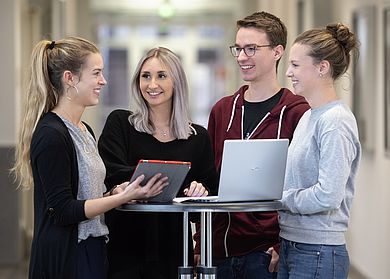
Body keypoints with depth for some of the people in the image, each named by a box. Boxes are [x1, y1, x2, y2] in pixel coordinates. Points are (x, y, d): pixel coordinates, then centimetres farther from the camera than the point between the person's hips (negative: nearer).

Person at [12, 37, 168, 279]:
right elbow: (63, 211, -19)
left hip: (91, 251, 9)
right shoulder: (51, 135, -15)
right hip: (64, 259, -9)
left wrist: (117, 191, 2)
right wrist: (123, 197, -20)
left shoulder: (84, 131, 14)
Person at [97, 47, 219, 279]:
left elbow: (212, 191, 9)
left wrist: (200, 190, -16)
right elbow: (112, 177, -12)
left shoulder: (198, 137, 9)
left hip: (174, 251, 2)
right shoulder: (120, 123, 3)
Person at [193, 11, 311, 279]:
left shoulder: (297, 113, -6)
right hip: (221, 251, 5)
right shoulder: (222, 110, 12)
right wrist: (200, 245, 11)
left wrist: (285, 247, -14)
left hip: (267, 253, -5)